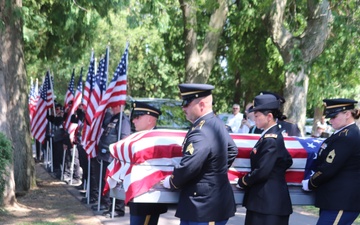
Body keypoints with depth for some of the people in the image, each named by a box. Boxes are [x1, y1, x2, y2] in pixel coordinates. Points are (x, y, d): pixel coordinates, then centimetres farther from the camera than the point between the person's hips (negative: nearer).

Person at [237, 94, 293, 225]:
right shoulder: (272, 135, 12)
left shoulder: (271, 139, -19)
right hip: (266, 199, 10)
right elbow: (287, 161, 20)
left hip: (268, 201, -10)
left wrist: (243, 182, -7)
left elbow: (261, 171, -23)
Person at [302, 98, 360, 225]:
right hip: (340, 200, 10)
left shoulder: (346, 137, -18)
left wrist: (310, 184, -5)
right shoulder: (349, 134, 15)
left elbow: (328, 169, -20)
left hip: (341, 203, -10)